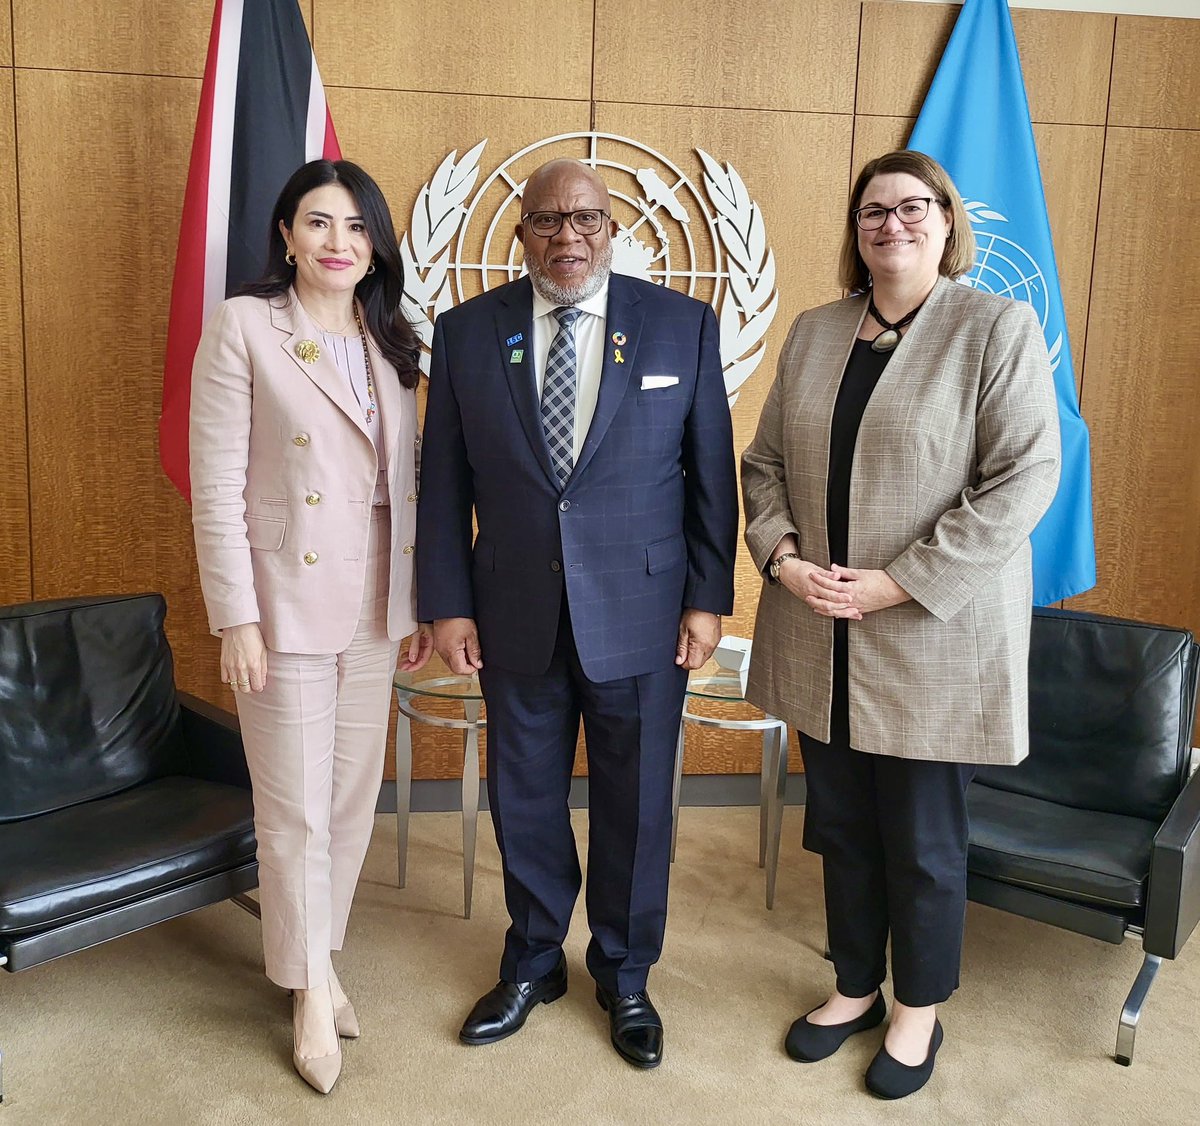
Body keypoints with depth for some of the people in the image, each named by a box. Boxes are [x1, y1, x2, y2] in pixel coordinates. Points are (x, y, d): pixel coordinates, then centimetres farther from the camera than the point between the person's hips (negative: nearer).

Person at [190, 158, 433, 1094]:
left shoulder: (390, 341, 9)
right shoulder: (244, 328, -8)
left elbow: (409, 479, 10)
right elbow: (217, 487, -11)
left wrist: (421, 601, 8)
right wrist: (237, 619, -13)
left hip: (375, 609, 5)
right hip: (287, 606, -5)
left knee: (354, 800, 14)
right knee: (296, 812, 5)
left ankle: (321, 953, 35)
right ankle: (309, 990, 25)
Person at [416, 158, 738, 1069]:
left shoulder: (683, 324, -2)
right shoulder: (466, 332, 1)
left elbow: (711, 472, 0)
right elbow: (444, 482, 3)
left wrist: (709, 599, -3)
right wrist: (447, 604, -1)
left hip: (641, 616, -1)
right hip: (516, 618, 2)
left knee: (635, 805, 12)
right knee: (525, 799, 15)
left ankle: (624, 974, 36)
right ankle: (534, 963, 39)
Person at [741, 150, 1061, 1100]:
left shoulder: (999, 328, -6)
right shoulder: (814, 333, 10)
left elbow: (1024, 478, -13)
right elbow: (765, 462, 11)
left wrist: (899, 582, -17)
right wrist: (783, 556, -7)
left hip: (934, 639, -4)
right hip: (823, 638, 5)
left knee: (923, 840, 9)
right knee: (841, 826, 16)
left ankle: (919, 1011, 32)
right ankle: (856, 987, 38)